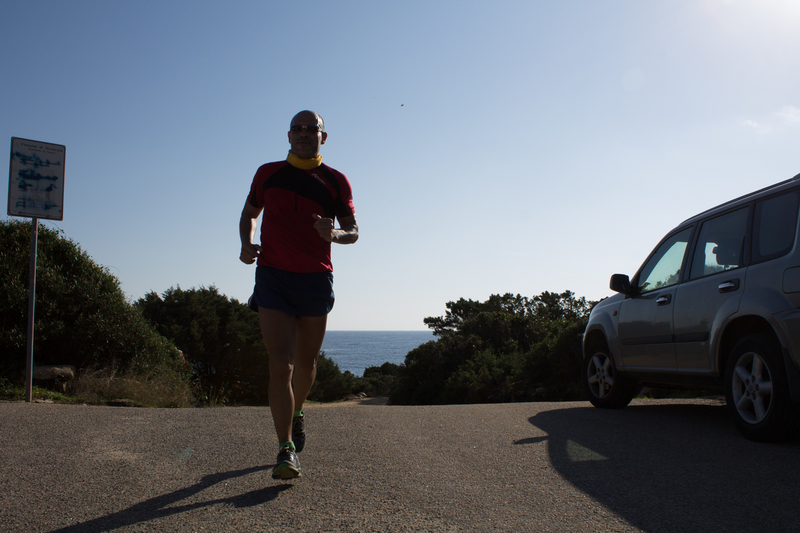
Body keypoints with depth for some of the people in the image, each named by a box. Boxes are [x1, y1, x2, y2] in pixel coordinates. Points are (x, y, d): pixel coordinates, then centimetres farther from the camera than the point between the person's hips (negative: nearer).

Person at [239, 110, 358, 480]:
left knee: (305, 362, 13)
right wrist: (246, 243, 0)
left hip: (316, 279, 1)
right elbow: (249, 213, 21)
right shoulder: (268, 174, 7)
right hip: (273, 278, -1)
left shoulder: (336, 182, 4)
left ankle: (296, 414, 44)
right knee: (281, 364, -12)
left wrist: (335, 233, -18)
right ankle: (286, 451, -10)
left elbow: (353, 231, 6)